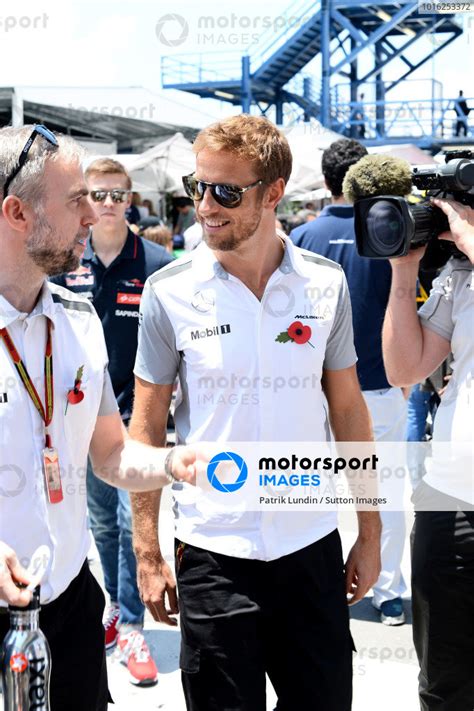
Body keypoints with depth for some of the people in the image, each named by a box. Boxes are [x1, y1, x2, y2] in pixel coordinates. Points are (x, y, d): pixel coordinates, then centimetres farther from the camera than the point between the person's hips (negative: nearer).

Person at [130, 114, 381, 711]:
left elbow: (348, 409, 6)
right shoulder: (169, 292, -7)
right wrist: (147, 555, -3)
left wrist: (369, 532, 7)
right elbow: (146, 426, -1)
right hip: (213, 554, -2)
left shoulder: (326, 284, -2)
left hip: (312, 546, 2)